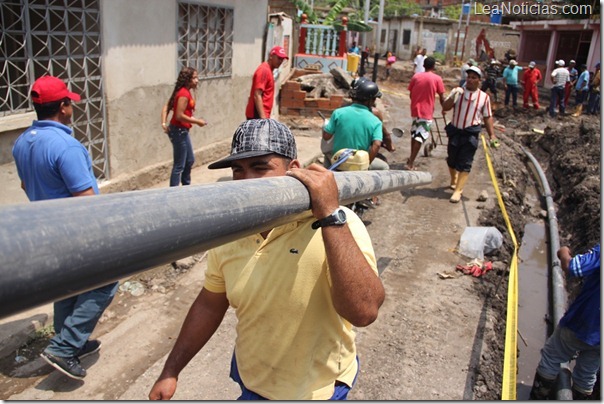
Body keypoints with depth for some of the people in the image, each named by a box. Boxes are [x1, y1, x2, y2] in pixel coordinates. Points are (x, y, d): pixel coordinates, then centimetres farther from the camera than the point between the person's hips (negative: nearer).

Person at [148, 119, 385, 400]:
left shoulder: (339, 226, -24)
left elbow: (363, 312, -37)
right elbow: (210, 305, 3)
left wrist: (330, 214, -39)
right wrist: (170, 371, 6)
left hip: (316, 391, -3)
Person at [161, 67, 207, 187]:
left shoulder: (184, 92, 10)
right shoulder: (184, 94, -19)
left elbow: (166, 106, 7)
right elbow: (179, 116, -24)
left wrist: (164, 123, -3)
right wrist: (197, 121, -16)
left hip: (182, 131, 10)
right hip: (179, 131, -10)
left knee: (190, 160, 21)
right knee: (179, 165, -3)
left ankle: (186, 186, 36)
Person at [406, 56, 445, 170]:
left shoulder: (416, 76, 3)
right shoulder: (437, 78, -6)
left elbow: (410, 95, 8)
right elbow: (442, 98, -4)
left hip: (415, 109, 4)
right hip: (426, 112, -4)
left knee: (414, 133, 20)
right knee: (420, 137, -5)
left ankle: (411, 158, 31)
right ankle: (410, 164, -10)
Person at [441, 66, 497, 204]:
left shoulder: (484, 97, 1)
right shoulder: (457, 91, 0)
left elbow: (487, 117, 6)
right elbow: (445, 107, -9)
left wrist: (492, 135, 1)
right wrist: (453, 97, -25)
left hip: (471, 134, -2)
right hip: (455, 131, 2)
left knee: (465, 163, -5)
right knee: (451, 159, 14)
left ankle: (458, 190, -3)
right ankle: (454, 181, 40)